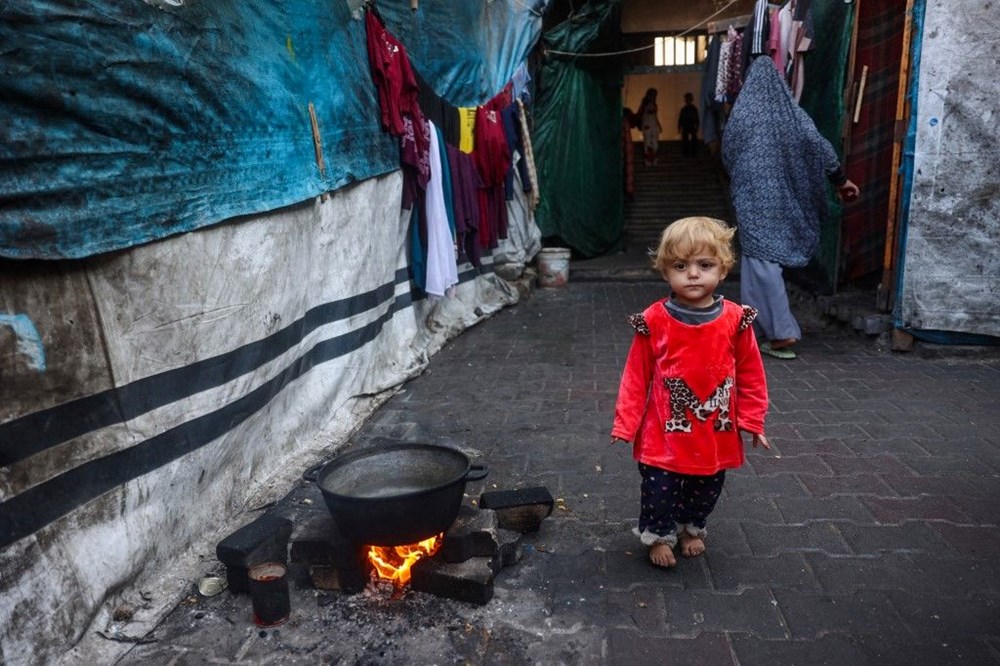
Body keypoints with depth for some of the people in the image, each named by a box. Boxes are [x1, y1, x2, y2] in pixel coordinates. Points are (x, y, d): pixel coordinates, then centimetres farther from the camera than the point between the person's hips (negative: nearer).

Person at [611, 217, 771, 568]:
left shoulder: (735, 320, -9)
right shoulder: (654, 321, -13)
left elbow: (750, 374, 2)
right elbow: (636, 376, -6)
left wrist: (752, 421, 2)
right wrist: (625, 423, -5)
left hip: (716, 435, 2)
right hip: (664, 434, -2)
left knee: (706, 491, 20)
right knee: (659, 490, 9)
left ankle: (692, 528, 48)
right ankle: (658, 536, 36)